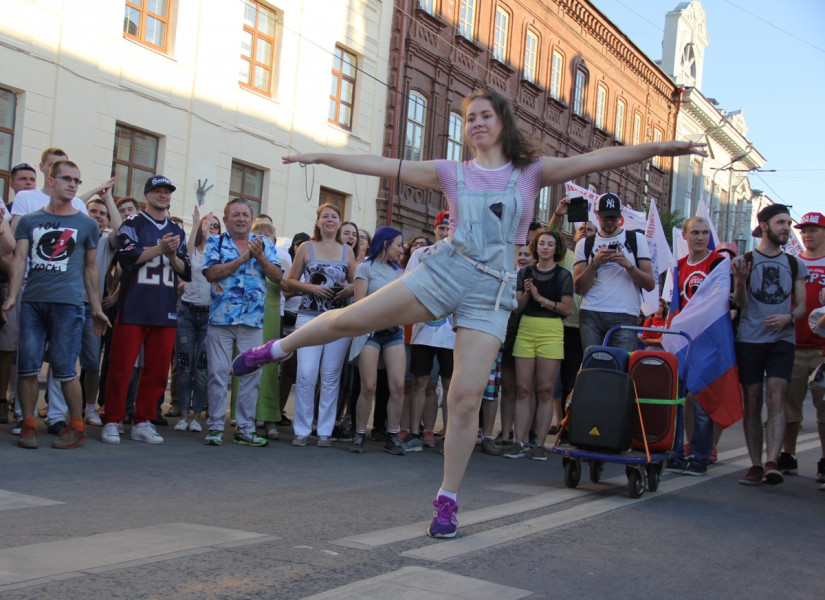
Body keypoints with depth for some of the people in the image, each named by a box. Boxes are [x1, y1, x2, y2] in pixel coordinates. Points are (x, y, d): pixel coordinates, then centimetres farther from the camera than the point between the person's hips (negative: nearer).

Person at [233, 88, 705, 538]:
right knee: (349, 320, -4)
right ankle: (277, 349, 24)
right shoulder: (453, 173, 11)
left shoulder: (532, 172, 7)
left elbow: (597, 159, -3)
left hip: (490, 295, -1)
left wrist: (659, 148, -13)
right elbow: (383, 166, 9)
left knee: (467, 398, -9)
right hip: (443, 272, 1)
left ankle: (448, 500, 5)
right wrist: (320, 156, 7)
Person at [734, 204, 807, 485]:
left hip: (782, 339, 1)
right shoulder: (745, 261, 5)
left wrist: (788, 318, -10)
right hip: (749, 339, -1)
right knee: (752, 402, 1)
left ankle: (772, 462, -21)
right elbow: (740, 304, -3)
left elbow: (801, 306, 12)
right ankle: (755, 465, 5)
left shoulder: (795, 265, 13)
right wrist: (740, 282, -23)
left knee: (776, 399, -14)